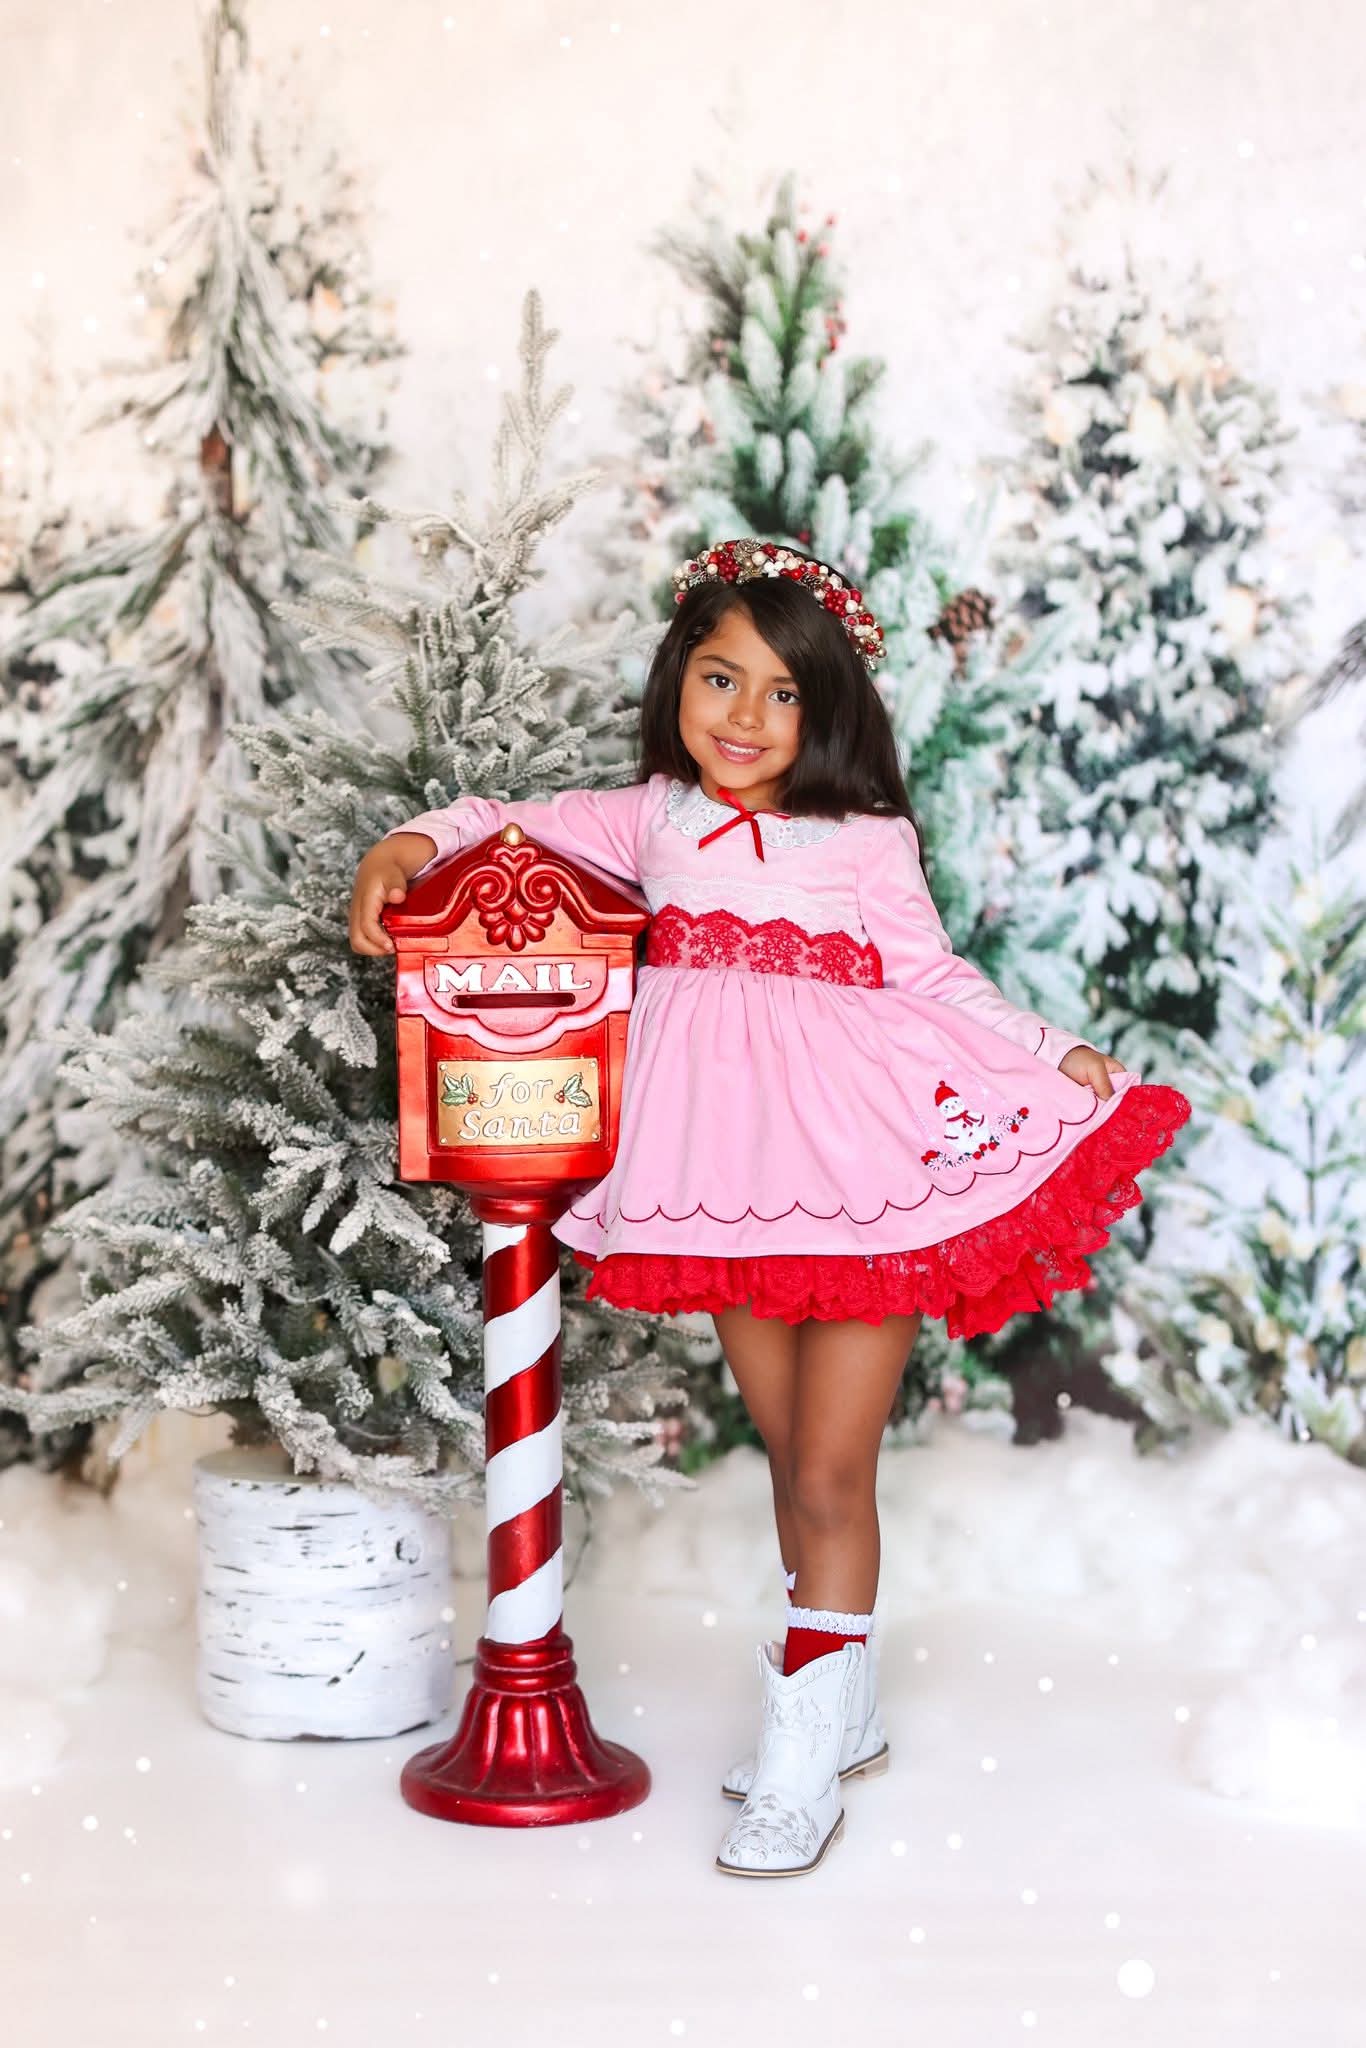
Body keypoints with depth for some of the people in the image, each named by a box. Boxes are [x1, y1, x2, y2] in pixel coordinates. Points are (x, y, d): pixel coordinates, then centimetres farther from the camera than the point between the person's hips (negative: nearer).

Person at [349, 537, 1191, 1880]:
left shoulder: (865, 839, 1)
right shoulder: (654, 820, 9)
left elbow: (933, 980, 1)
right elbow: (522, 824, 11)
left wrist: (1054, 1055, -8)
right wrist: (411, 845, -6)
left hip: (862, 1168, -4)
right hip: (733, 1182, 4)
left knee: (832, 1474, -1)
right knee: (788, 1457, 16)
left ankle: (801, 1767, 10)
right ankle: (847, 1714, 33)